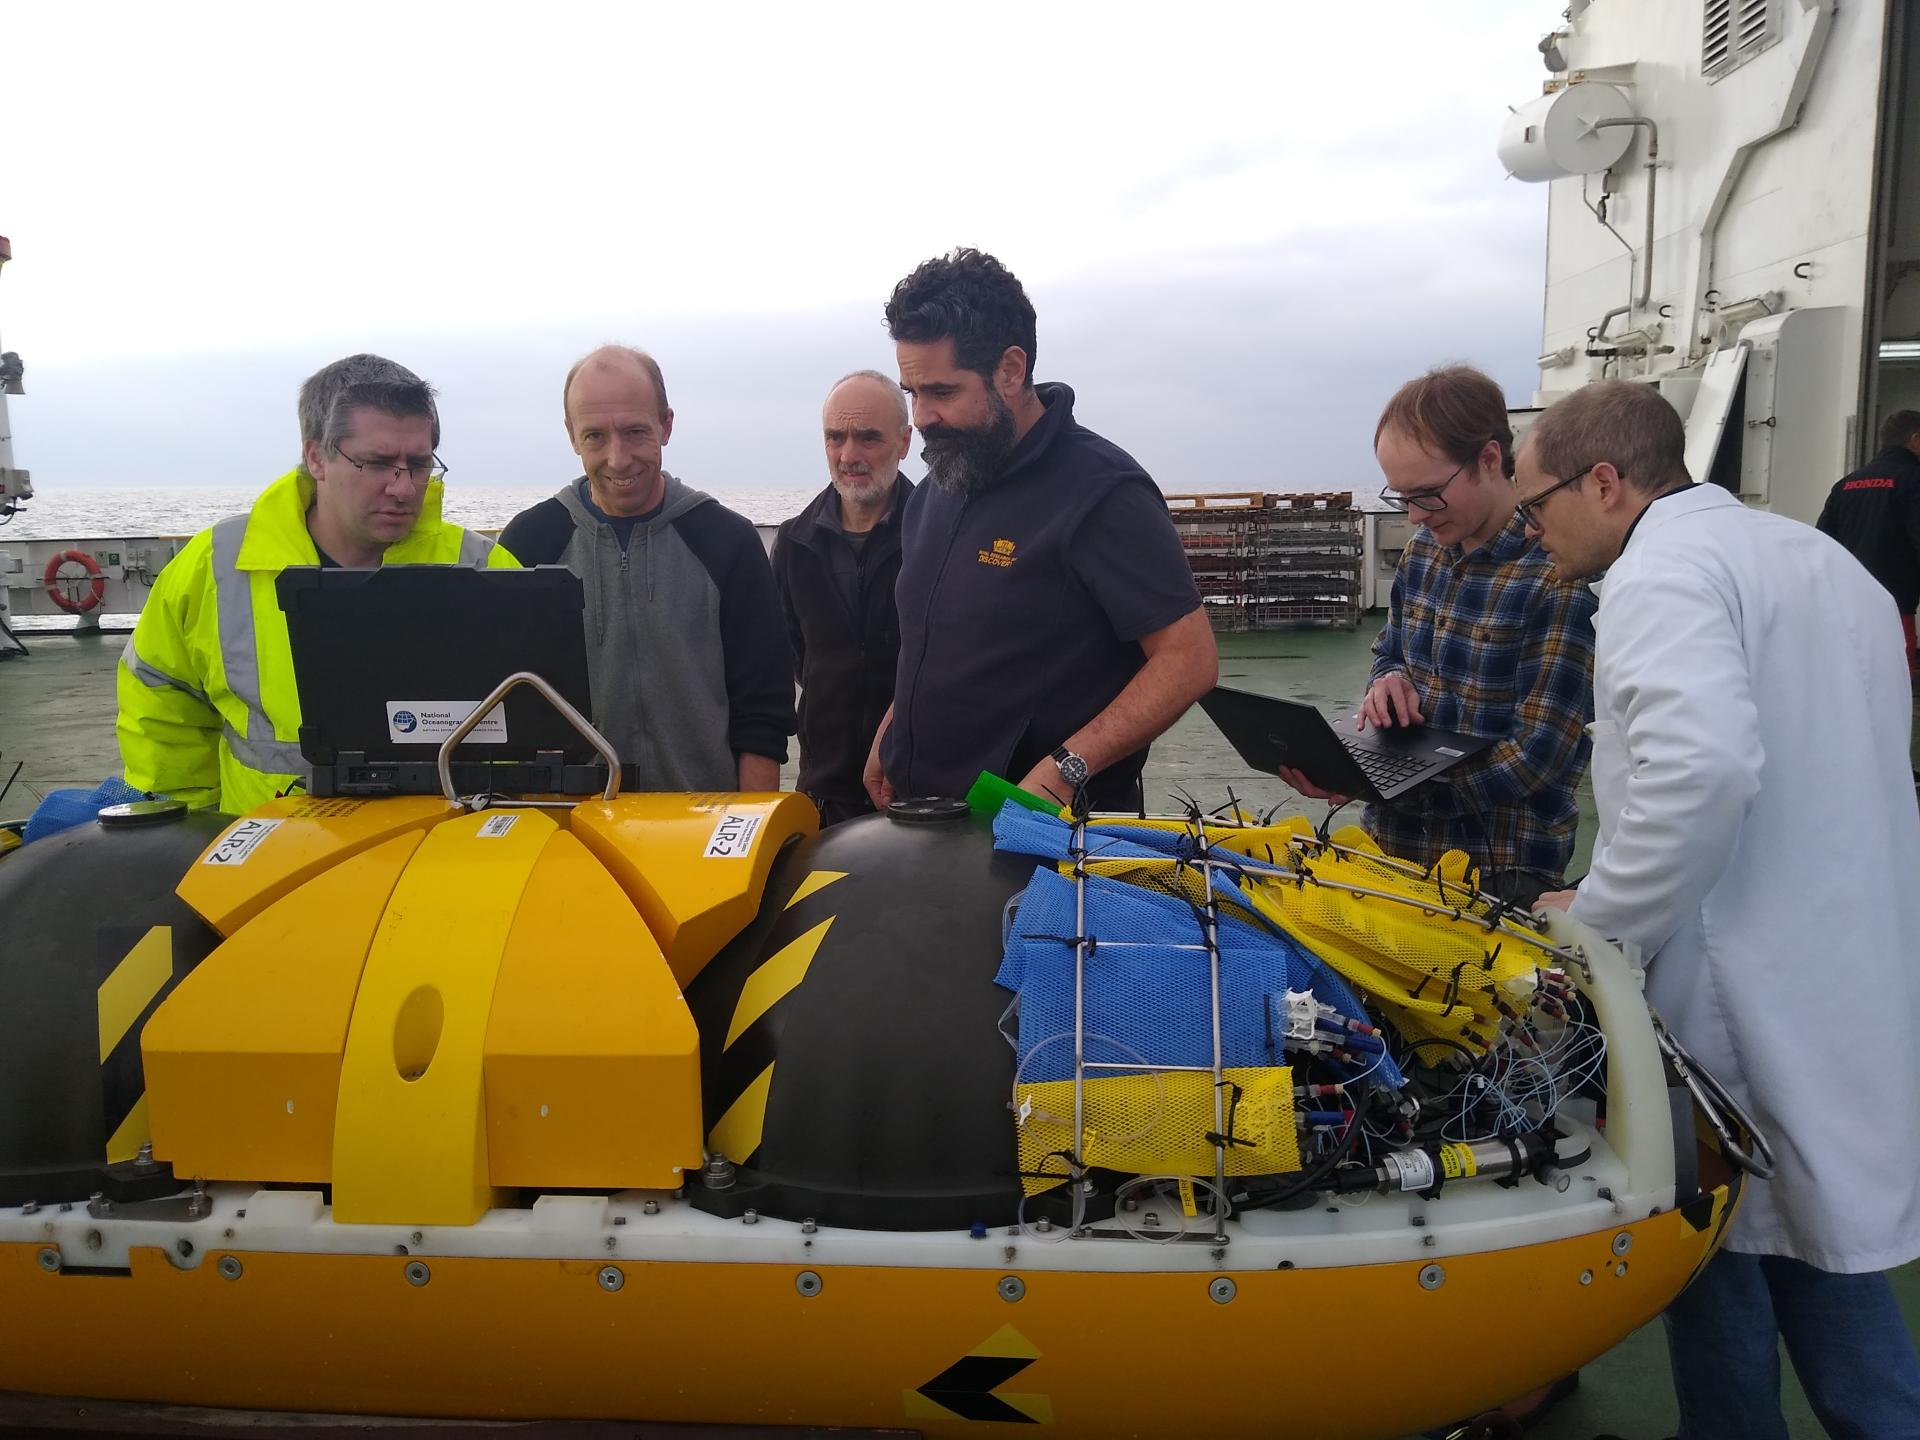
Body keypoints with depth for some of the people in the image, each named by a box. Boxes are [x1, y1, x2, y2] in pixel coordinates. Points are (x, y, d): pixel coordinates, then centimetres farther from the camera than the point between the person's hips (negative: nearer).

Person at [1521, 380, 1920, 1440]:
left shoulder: (1661, 575, -16)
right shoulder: (1815, 556, 14)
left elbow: (1699, 771, -33)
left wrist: (1597, 921, -19)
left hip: (1745, 998, -9)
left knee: (1716, 1251, 8)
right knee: (1818, 1244, 19)